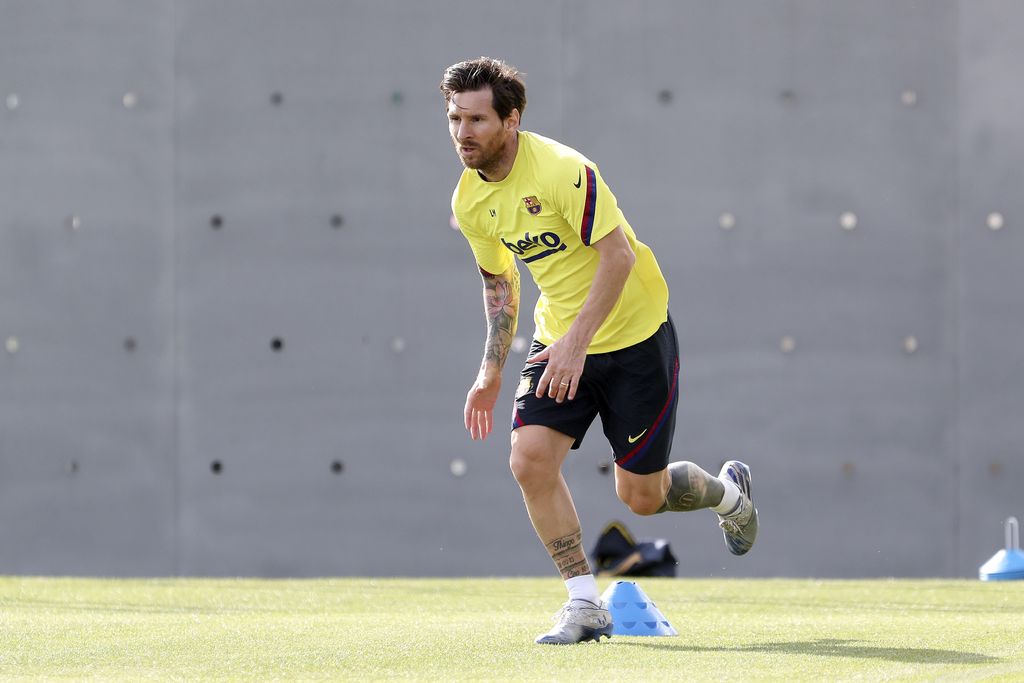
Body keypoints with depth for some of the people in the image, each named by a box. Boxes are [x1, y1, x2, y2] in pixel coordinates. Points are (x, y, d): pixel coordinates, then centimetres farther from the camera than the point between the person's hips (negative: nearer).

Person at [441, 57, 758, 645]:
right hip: (561, 340, 6)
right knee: (531, 458, -16)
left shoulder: (562, 170, -24)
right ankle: (586, 605, -5)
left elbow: (619, 253, -26)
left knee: (640, 496, 1)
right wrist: (492, 369, 12)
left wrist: (577, 341, -30)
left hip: (634, 336, -6)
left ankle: (729, 493, 36)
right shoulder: (469, 200, -1)